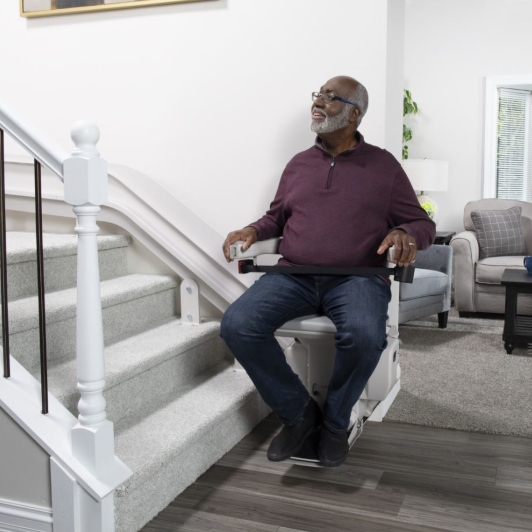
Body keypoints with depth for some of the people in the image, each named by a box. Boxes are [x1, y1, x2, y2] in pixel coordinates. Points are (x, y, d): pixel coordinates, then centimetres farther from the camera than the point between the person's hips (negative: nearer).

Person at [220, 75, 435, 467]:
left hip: (357, 278, -3)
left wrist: (407, 234, -13)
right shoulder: (298, 164, 18)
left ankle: (335, 421, -6)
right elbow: (277, 216, 29)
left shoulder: (383, 165, 9)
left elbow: (422, 222, 11)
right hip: (293, 276, 3)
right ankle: (297, 412, -3)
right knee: (237, 325, -25)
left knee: (364, 334, -37)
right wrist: (252, 230, 6)